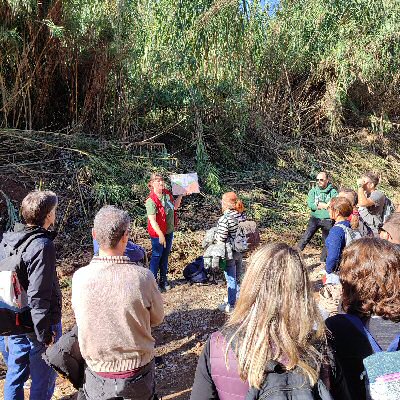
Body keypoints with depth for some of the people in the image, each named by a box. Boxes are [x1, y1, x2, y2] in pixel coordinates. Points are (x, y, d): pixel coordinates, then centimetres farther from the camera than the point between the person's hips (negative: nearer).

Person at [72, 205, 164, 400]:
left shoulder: (79, 277, -19)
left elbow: (80, 316, -1)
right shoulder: (143, 277, -24)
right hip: (139, 376, -1)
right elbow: (157, 318, -7)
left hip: (97, 377, 1)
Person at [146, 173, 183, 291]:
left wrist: (180, 195, 6)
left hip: (169, 231, 7)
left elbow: (175, 206, 16)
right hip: (158, 233, -7)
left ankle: (163, 279, 34)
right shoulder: (151, 200, -23)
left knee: (165, 255, 18)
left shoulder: (167, 194, 0)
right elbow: (152, 220, -26)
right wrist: (160, 235, -27)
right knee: (156, 256, 4)